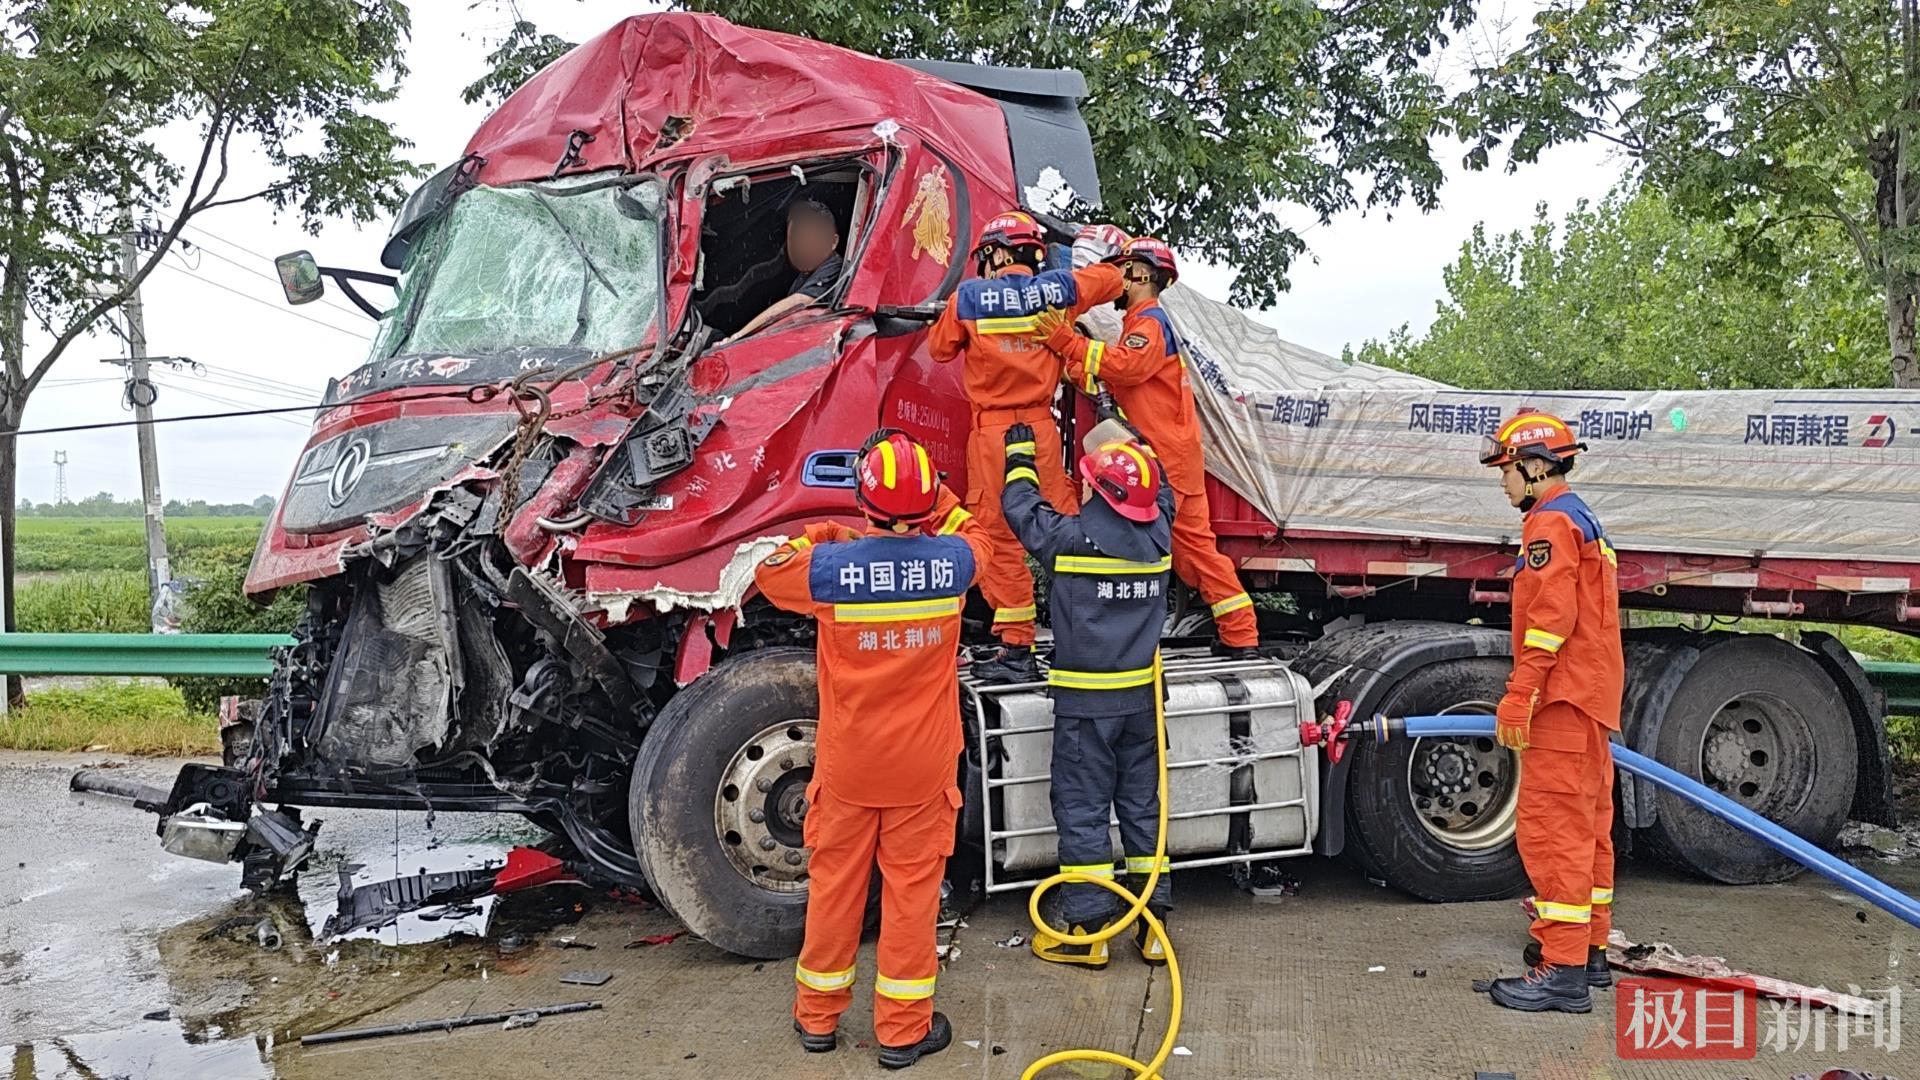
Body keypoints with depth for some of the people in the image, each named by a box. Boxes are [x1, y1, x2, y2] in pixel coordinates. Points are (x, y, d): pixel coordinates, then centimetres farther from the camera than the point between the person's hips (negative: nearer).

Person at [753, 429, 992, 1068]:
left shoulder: (829, 567, -18)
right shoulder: (952, 561, -15)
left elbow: (769, 573, 5)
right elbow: (969, 532, 12)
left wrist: (817, 537, 15)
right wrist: (924, 484, 12)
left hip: (848, 764, 0)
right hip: (923, 768, 0)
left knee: (834, 883, 16)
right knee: (912, 889, 11)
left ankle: (818, 1015, 32)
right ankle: (903, 1029, 21)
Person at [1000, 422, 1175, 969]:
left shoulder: (1072, 536, -14)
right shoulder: (1158, 533, 0)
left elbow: (1021, 507, 4)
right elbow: (1162, 492, 23)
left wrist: (1020, 454, 21)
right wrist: (1141, 448, 36)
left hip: (1085, 698, -5)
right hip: (1142, 695, 5)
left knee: (1082, 807, 2)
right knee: (1143, 804, 12)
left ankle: (1085, 928, 7)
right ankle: (1153, 923, 19)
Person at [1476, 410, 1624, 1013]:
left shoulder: (1550, 521, -10)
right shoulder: (1583, 521, 23)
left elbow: (1550, 618, -21)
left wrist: (1519, 696, -22)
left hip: (1564, 698, -11)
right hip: (1591, 699, 11)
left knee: (1552, 826, -11)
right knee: (1586, 825, 15)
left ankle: (1562, 972, -11)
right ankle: (1589, 950, 25)